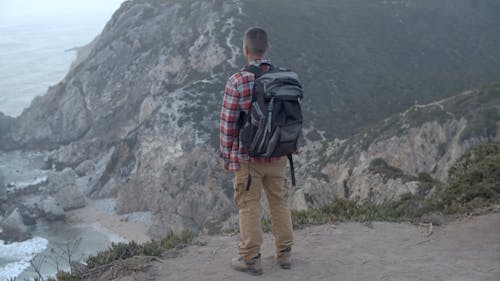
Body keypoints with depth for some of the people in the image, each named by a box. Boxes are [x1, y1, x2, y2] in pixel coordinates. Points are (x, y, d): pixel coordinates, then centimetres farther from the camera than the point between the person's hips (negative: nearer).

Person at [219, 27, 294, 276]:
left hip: (247, 156, -4)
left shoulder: (238, 81, -15)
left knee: (249, 207, 4)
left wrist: (225, 156, 0)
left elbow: (228, 123, -11)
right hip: (277, 155, 4)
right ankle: (284, 254, 22)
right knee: (279, 203, 14)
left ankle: (250, 259, 10)